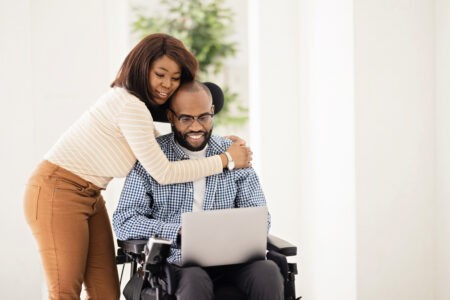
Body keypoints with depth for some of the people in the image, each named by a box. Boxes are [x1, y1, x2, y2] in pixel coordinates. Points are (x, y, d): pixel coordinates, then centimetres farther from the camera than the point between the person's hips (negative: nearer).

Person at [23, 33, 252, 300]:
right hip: (57, 195, -10)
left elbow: (160, 147, 17)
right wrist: (225, 160, -14)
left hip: (89, 195, 10)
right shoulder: (130, 107, -22)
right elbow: (163, 173, -20)